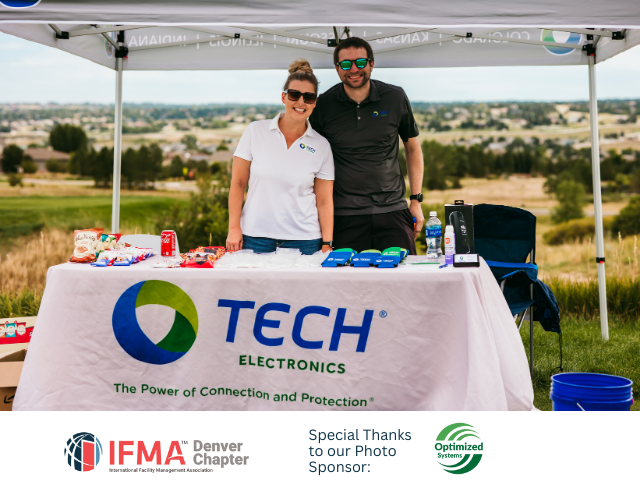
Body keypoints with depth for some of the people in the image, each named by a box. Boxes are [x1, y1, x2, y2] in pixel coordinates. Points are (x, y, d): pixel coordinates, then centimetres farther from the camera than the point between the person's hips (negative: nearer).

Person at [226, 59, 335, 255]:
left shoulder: (321, 146, 3)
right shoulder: (255, 132, 1)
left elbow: (325, 202, 4)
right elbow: (238, 183, 4)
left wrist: (326, 245, -3)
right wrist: (234, 228, -3)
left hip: (304, 241, 0)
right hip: (255, 237, 0)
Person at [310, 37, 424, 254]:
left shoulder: (395, 98, 3)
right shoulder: (323, 105, 1)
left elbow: (412, 148, 14)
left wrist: (416, 200, 8)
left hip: (392, 210, 1)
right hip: (345, 215, -1)